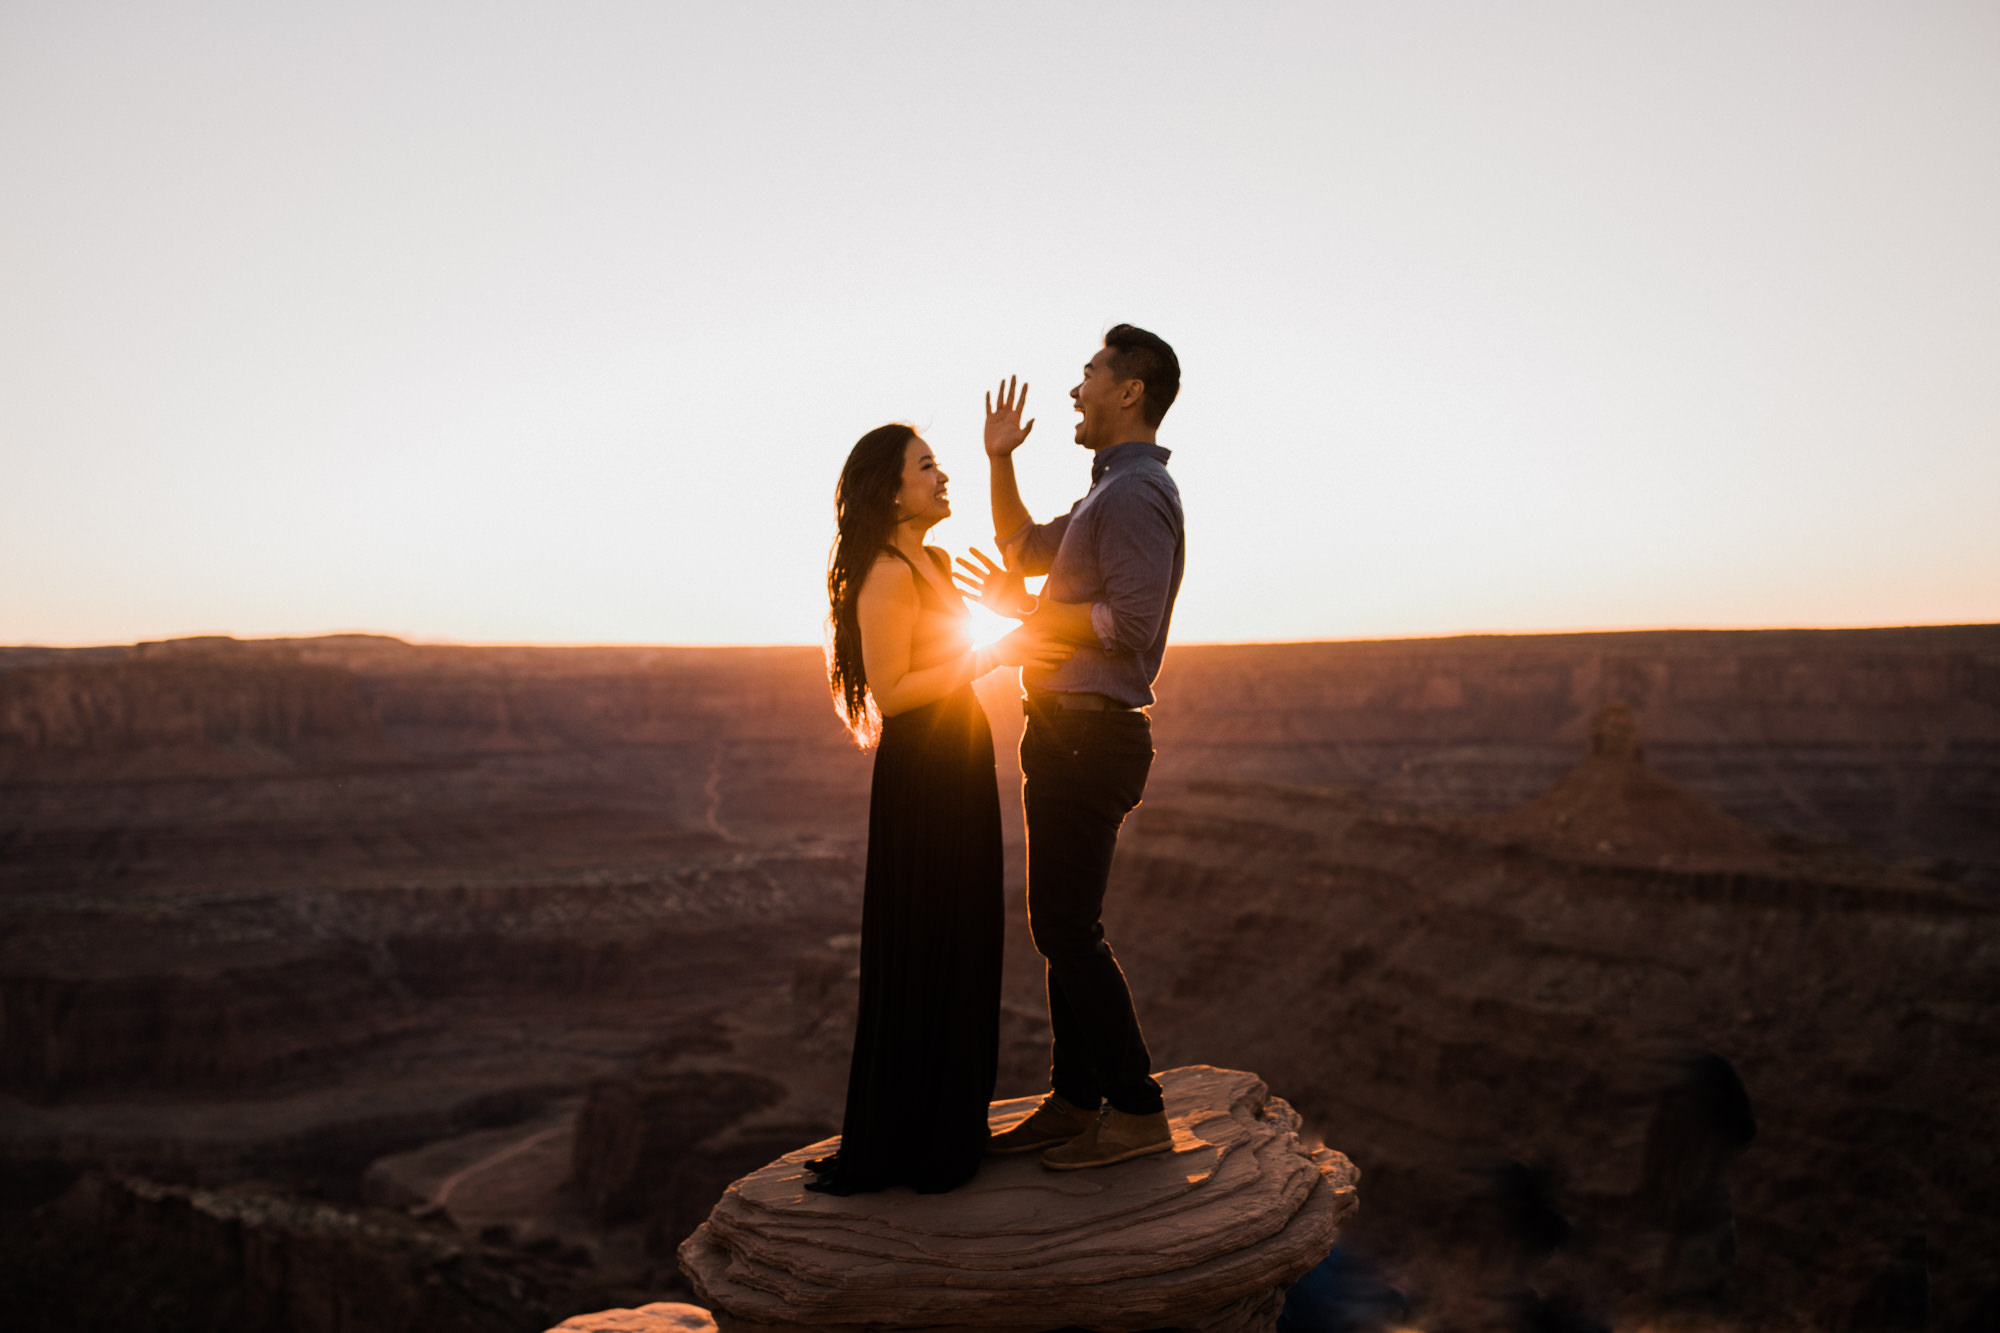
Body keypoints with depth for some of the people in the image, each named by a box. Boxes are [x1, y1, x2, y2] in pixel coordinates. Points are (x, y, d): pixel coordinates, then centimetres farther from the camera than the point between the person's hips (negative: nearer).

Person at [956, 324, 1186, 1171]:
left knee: (1068, 925, -8)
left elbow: (1129, 626, -24)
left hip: (1090, 738, -11)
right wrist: (1001, 461, 20)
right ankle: (1075, 1102, 19)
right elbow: (1024, 549, 32)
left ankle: (1136, 1109, -1)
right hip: (1067, 735, 11)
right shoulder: (1109, 492, 20)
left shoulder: (1137, 494, -14)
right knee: (1062, 922, 12)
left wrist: (1023, 610, -13)